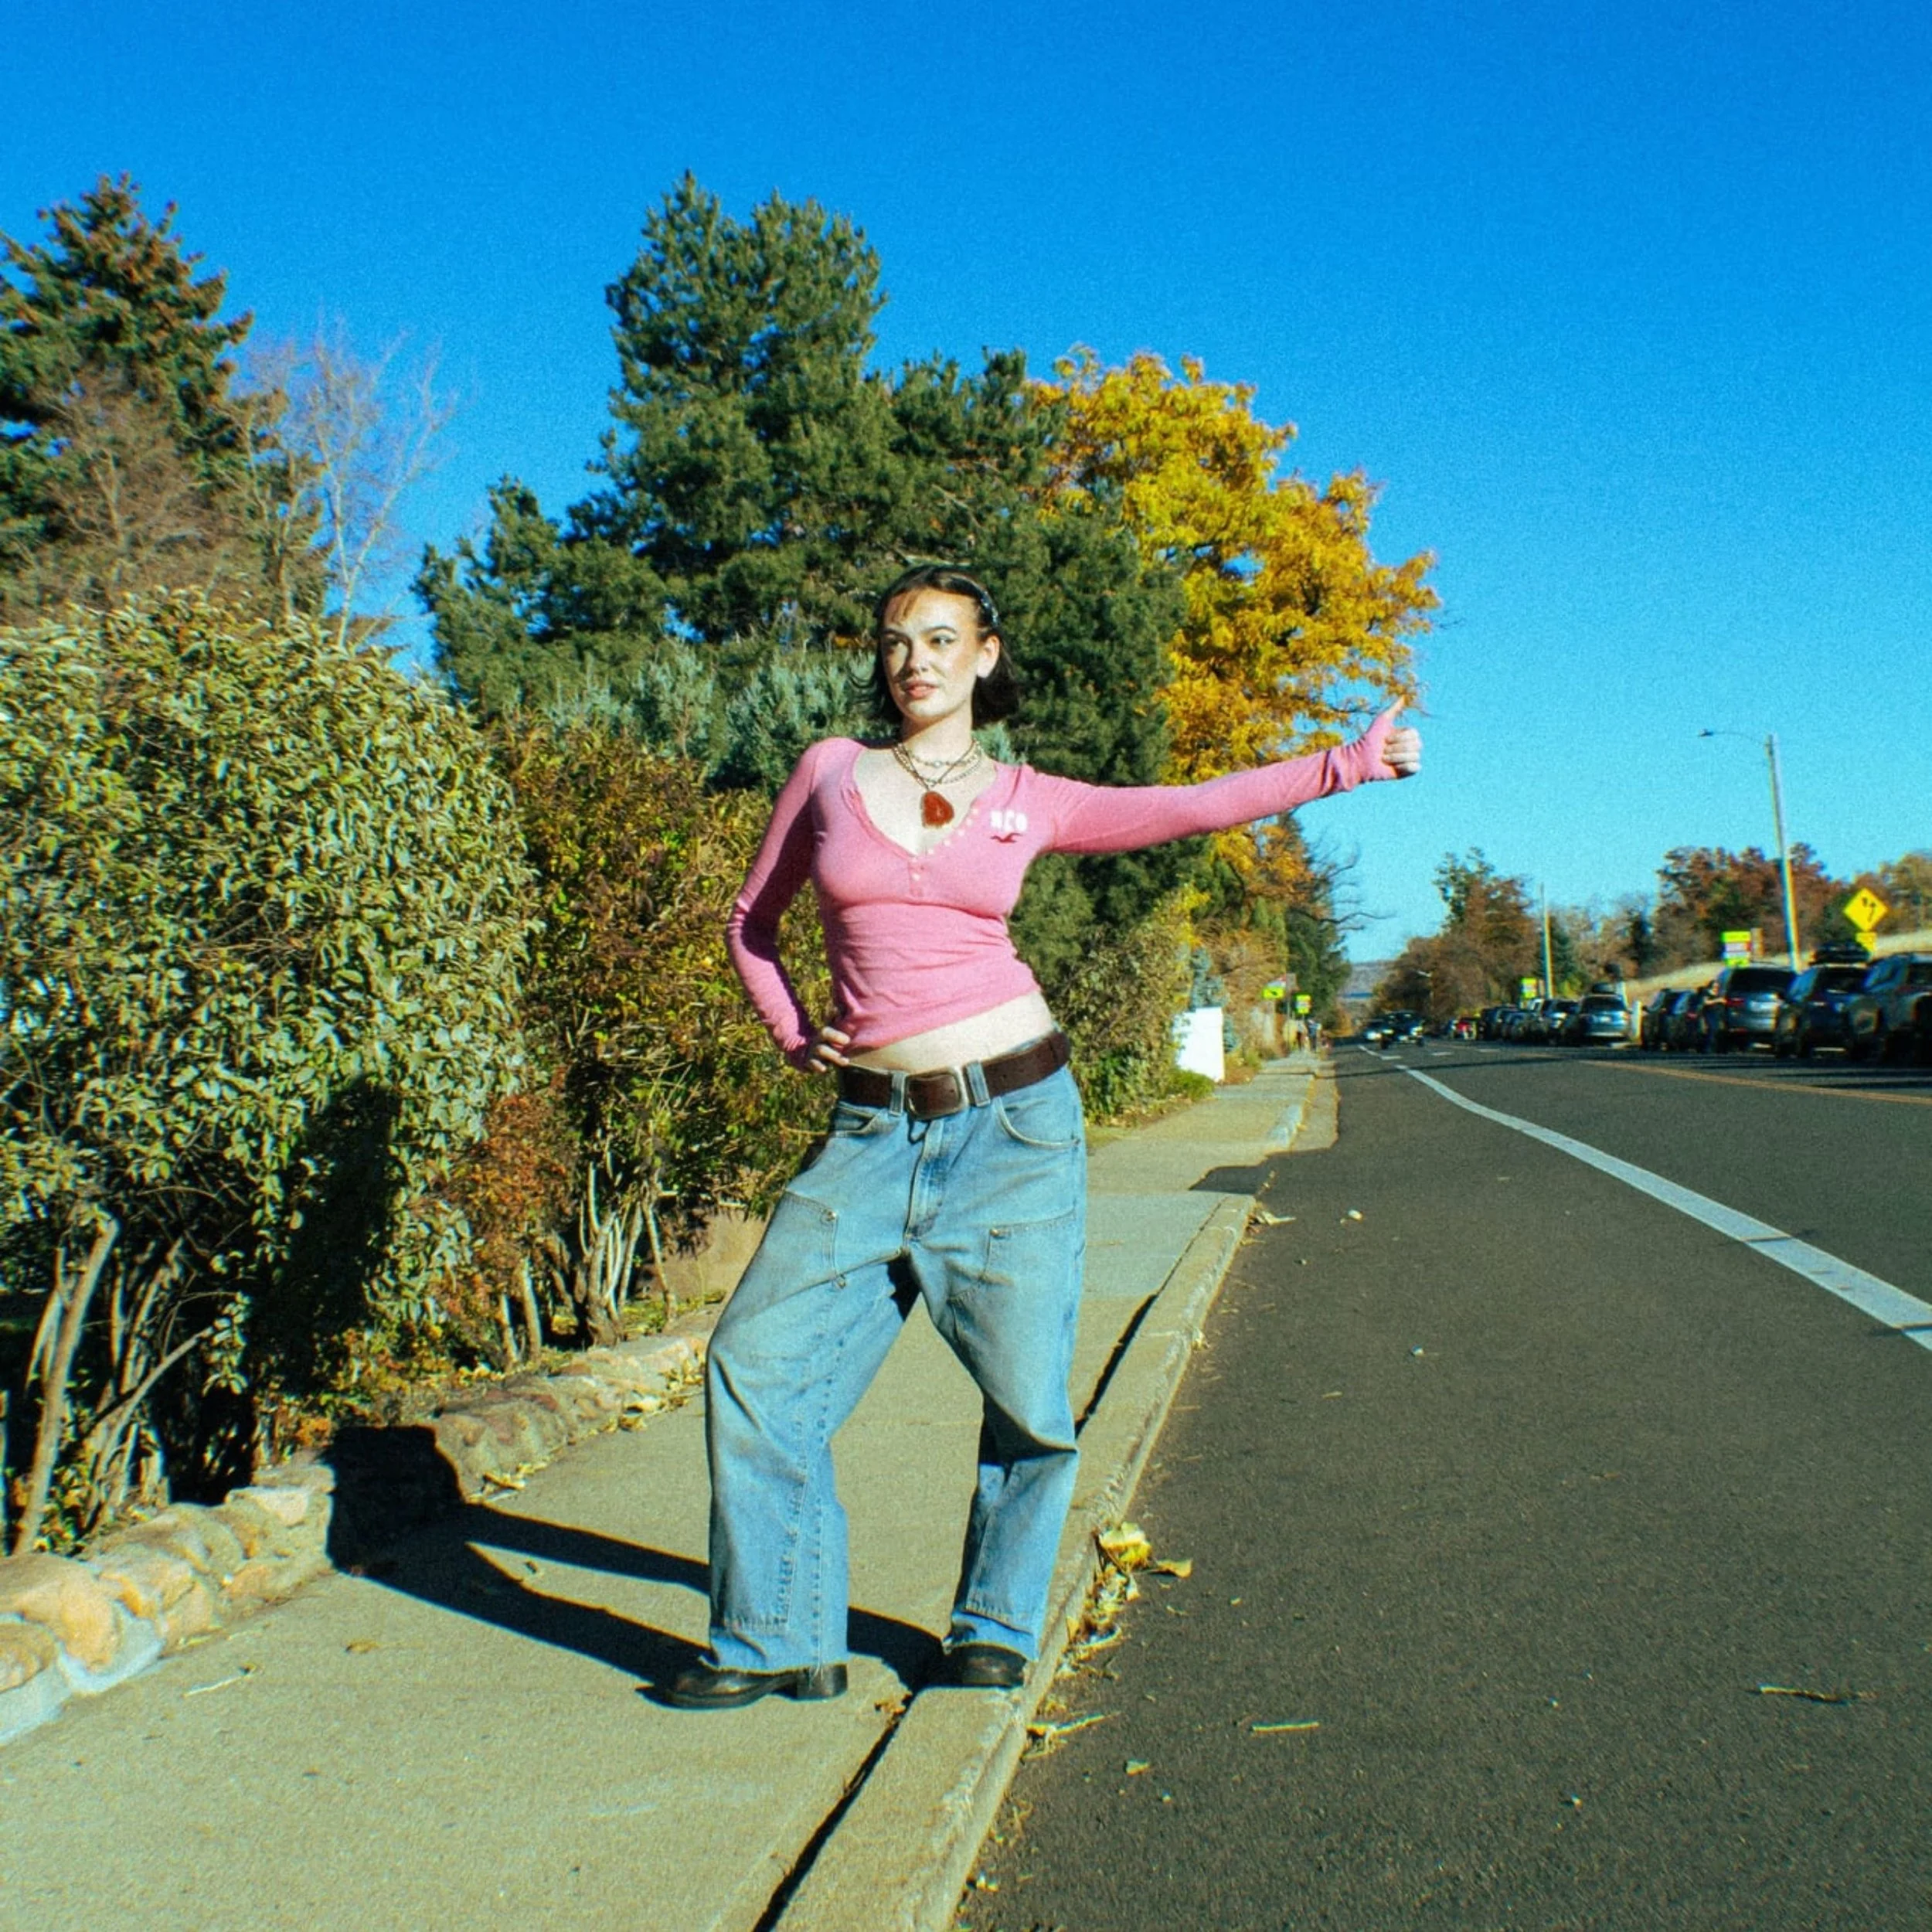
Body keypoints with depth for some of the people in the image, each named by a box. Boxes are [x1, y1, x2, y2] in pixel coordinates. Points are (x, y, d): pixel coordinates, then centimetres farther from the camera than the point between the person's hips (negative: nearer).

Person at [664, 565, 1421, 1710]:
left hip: (1015, 1115, -1)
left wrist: (1350, 762, 2)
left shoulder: (1026, 802, 6)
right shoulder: (831, 771, 9)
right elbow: (754, 918, 18)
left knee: (1028, 1394, 2)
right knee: (759, 1366, -3)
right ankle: (780, 1641, 15)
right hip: (875, 1129, 2)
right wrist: (792, 1035, 6)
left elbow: (1194, 807, 4)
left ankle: (997, 1629, 26)